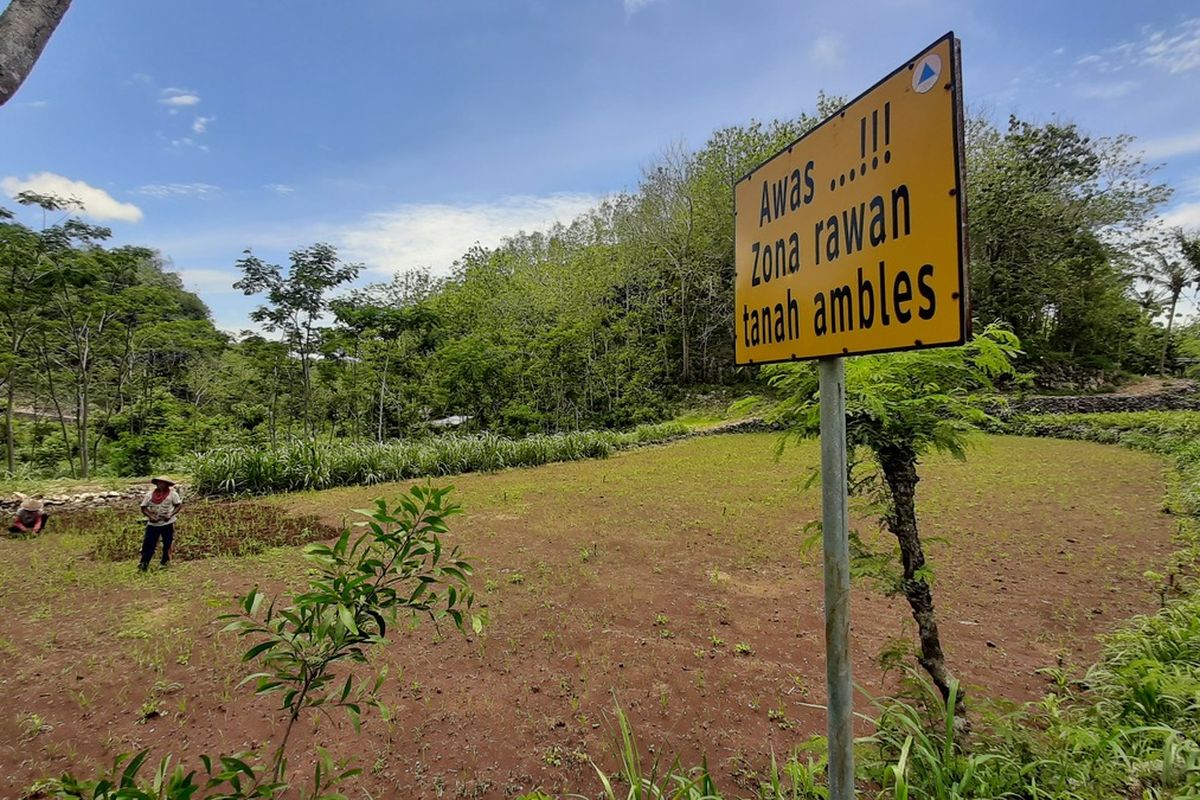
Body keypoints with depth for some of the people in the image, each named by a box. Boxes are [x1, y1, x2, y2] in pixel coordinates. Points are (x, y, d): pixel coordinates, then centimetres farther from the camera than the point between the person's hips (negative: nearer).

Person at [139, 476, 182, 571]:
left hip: (167, 523, -1)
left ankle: (165, 562, 19)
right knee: (148, 543, -1)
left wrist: (171, 515, -15)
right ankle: (144, 564, 10)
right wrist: (150, 516, -13)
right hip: (152, 524, 1)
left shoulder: (172, 494, -4)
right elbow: (143, 507, 3)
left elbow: (179, 505, 0)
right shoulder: (150, 494, 0)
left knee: (167, 544, 6)